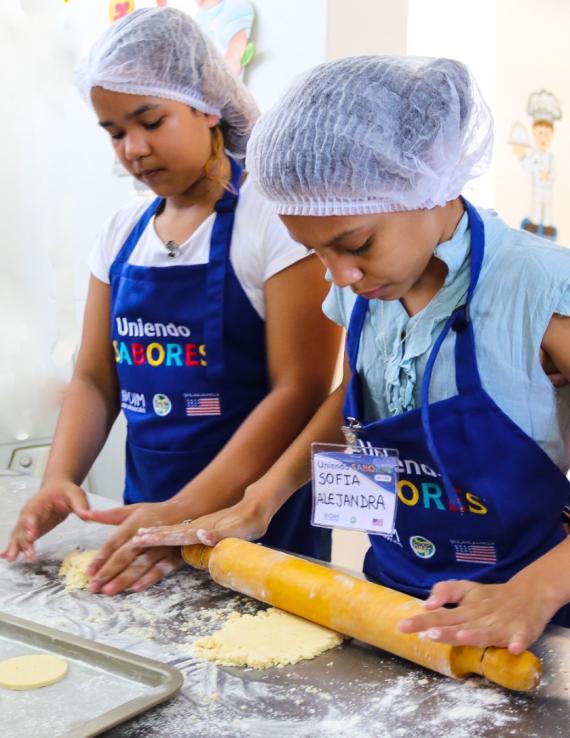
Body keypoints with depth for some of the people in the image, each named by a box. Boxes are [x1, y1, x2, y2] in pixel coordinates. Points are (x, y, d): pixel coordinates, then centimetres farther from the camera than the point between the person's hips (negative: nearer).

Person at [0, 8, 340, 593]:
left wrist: (188, 513, -25)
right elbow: (95, 377, 9)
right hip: (145, 520, 5)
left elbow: (301, 391, -18)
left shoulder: (275, 218, -12)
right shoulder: (122, 233, 6)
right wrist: (60, 477, -9)